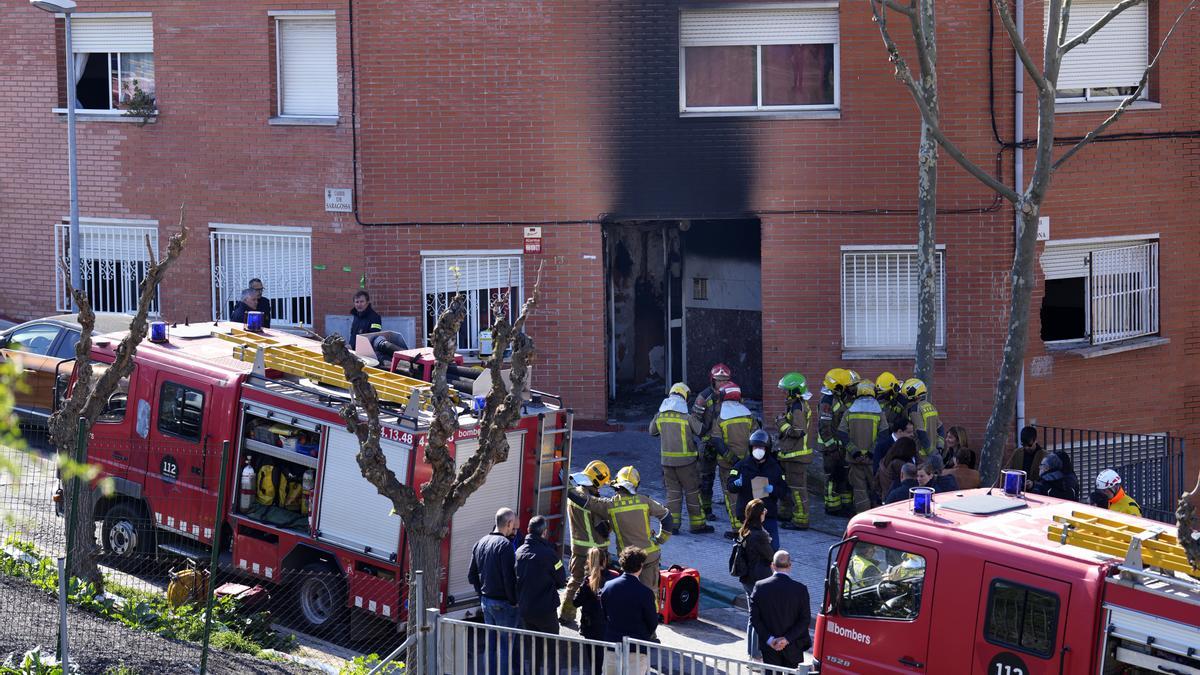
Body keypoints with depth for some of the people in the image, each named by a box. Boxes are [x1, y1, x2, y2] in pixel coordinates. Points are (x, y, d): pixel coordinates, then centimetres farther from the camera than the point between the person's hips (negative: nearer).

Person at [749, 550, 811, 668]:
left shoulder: (760, 587, -8)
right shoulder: (800, 589, -10)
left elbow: (754, 618, -9)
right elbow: (804, 620, -12)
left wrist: (769, 639, -10)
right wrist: (787, 639, -13)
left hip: (769, 649, 0)